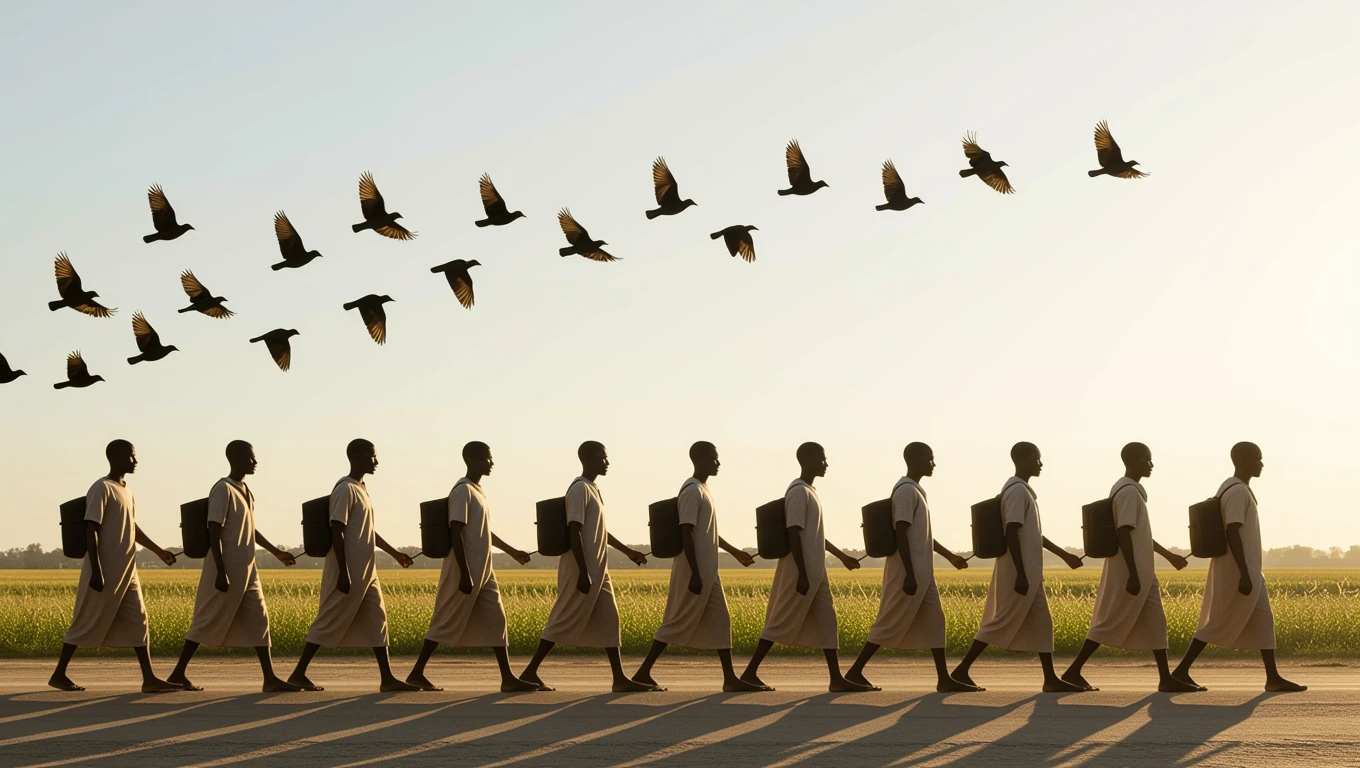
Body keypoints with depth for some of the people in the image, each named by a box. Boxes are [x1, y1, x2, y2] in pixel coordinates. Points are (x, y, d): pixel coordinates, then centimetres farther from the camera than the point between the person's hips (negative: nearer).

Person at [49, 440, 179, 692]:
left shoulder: (126, 490, 13)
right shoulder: (101, 489, -13)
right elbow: (91, 530, -18)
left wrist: (158, 551, 25)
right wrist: (96, 571, -23)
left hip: (126, 571, 8)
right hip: (105, 571, -8)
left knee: (138, 622, 2)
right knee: (88, 623, -1)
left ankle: (149, 679, -1)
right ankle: (59, 675, 10)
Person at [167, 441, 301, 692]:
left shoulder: (245, 490, 13)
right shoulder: (223, 490, -14)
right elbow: (214, 533, -18)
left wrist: (276, 552, 25)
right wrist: (220, 573, -23)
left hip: (247, 570, 9)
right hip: (227, 570, -9)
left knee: (258, 620, 4)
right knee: (210, 622, -2)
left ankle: (270, 678, 3)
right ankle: (178, 674, 8)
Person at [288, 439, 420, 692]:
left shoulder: (362, 488, 14)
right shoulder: (345, 490, -15)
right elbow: (337, 532, -19)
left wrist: (395, 553, 26)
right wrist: (343, 573, -23)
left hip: (366, 572, 9)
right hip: (348, 572, -9)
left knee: (377, 621, 5)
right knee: (331, 623, -3)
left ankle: (387, 678, 5)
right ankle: (298, 674, 5)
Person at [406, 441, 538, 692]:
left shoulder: (477, 491, 14)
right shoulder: (463, 491, -15)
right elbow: (456, 533, -21)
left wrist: (512, 552, 30)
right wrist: (464, 575, -24)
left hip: (484, 571, 9)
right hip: (466, 571, -9)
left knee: (496, 620, 4)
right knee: (448, 623, -3)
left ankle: (508, 679, 2)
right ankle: (417, 673, 6)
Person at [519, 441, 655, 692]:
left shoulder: (593, 489, 15)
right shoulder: (580, 489, -15)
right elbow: (574, 531, -20)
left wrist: (627, 551, 29)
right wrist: (583, 573, -24)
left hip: (598, 570, 10)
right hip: (582, 570, -10)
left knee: (608, 620, 5)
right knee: (565, 621, -5)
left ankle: (620, 678, 4)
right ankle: (530, 672, 1)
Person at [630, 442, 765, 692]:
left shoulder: (703, 490, 15)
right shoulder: (692, 491, -16)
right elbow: (686, 533, -21)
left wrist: (735, 552, 29)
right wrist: (695, 574, -24)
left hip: (708, 571, 10)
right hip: (694, 570, -10)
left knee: (720, 621, 6)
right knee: (680, 622, -5)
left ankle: (730, 678, 6)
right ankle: (643, 672, 1)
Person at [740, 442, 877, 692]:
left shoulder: (809, 492, 15)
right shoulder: (798, 493, -15)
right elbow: (794, 535, -20)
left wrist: (842, 556, 26)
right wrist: (801, 574, -23)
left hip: (816, 571, 10)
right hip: (801, 571, -10)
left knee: (826, 620, 5)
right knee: (783, 622, -4)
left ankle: (837, 679, 3)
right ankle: (750, 673, 3)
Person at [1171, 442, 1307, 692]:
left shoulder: (1237, 489, 14)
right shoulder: (1237, 491, -18)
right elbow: (1233, 533, -24)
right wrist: (1244, 575, -26)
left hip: (1248, 570, 10)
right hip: (1238, 571, -10)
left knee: (1263, 620, 6)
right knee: (1220, 623, -5)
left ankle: (1273, 678, 5)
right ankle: (1182, 671, 2)